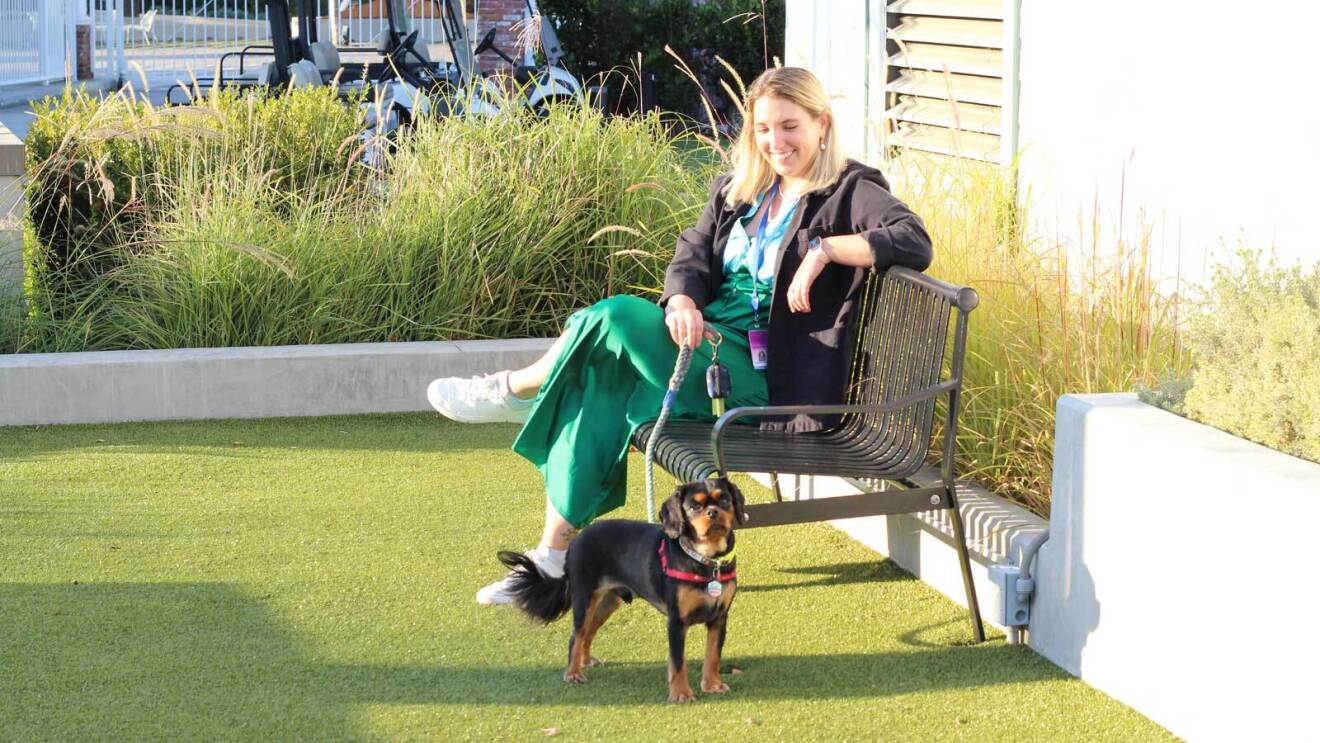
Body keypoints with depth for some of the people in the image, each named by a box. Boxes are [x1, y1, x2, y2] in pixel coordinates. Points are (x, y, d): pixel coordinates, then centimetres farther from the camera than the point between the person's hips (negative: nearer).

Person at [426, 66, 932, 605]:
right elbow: (692, 254, 9)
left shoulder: (851, 192, -4)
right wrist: (681, 301, -14)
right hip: (704, 341, 7)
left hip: (761, 377, -7)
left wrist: (825, 248, -27)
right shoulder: (737, 191, 17)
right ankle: (554, 555, -13)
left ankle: (512, 390, 3)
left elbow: (915, 243, -18)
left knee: (616, 316, -24)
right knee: (594, 391, -19)